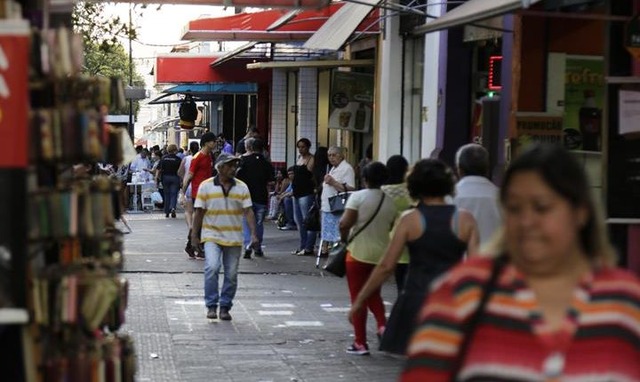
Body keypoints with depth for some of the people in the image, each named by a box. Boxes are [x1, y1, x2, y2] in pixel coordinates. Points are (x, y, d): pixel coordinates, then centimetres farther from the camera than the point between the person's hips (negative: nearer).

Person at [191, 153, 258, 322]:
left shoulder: (242, 187, 4)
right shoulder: (206, 186, -1)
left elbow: (248, 211, 0)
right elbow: (199, 212, 1)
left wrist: (253, 233, -10)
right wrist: (194, 235, 0)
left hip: (234, 238, 3)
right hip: (212, 235, -3)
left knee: (231, 275, 5)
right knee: (212, 267, -21)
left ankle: (225, 307, 17)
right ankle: (211, 306, -11)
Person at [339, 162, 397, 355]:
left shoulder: (358, 197, -12)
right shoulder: (389, 202, 2)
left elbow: (345, 223, -20)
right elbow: (389, 227, 7)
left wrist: (344, 237, -2)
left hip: (358, 253, -4)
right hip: (381, 254, 4)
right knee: (374, 294, 22)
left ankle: (360, 343, 8)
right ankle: (382, 324, -2)